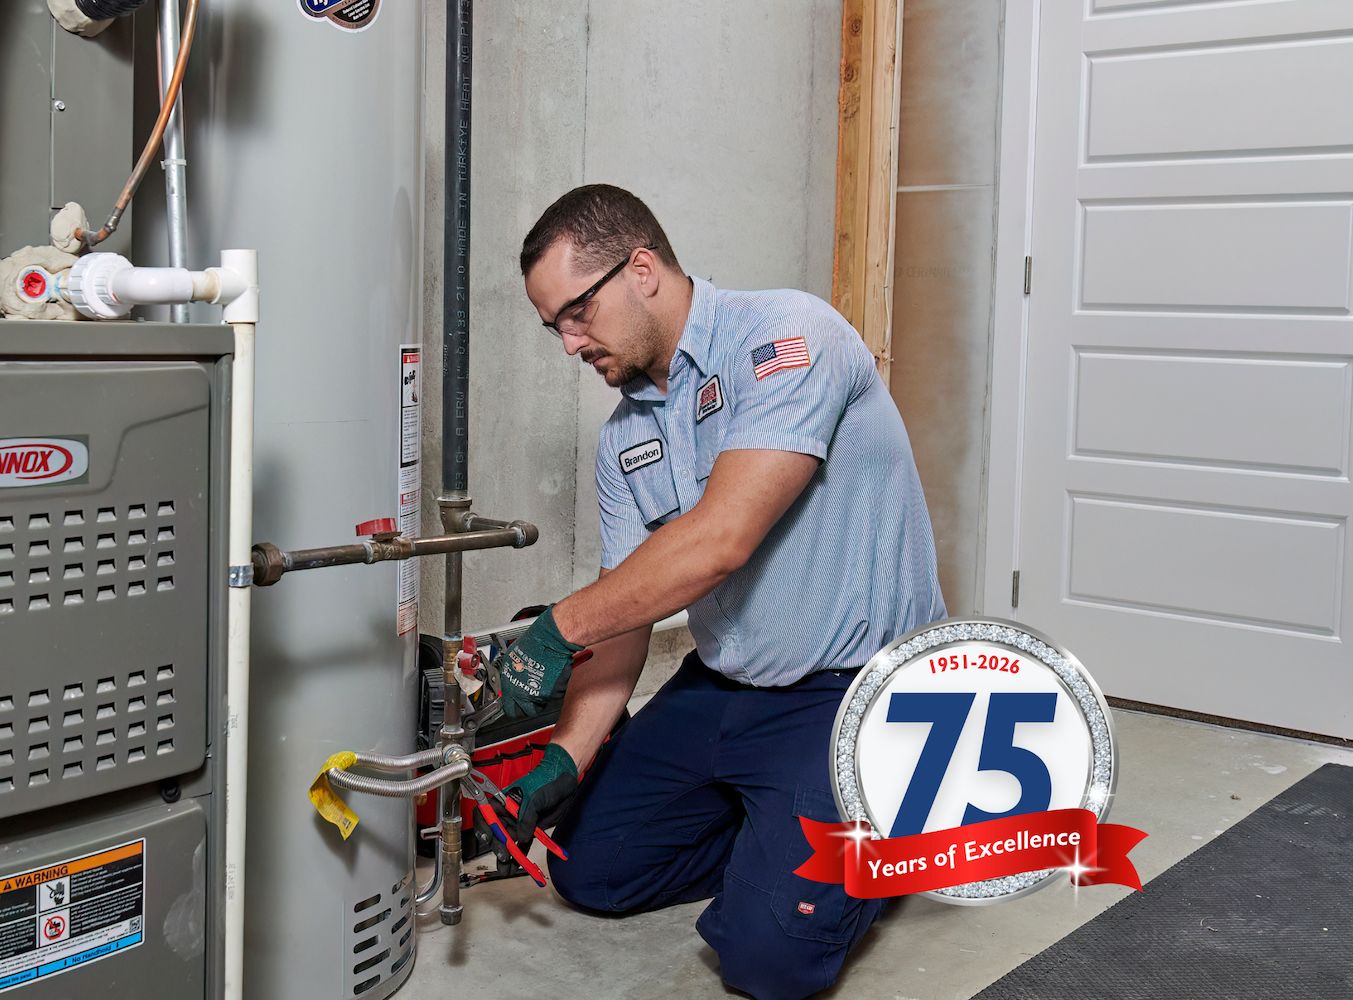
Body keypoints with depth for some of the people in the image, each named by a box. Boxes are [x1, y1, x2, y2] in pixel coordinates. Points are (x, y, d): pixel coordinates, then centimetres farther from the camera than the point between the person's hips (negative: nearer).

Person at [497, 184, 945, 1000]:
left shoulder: (788, 336, -19)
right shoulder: (625, 439, 6)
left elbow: (720, 540, -29)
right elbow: (625, 616, 4)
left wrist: (557, 630, -22)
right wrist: (565, 759, -11)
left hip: (857, 688, -8)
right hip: (722, 687, 8)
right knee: (589, 866, 9)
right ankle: (782, 832, 23)